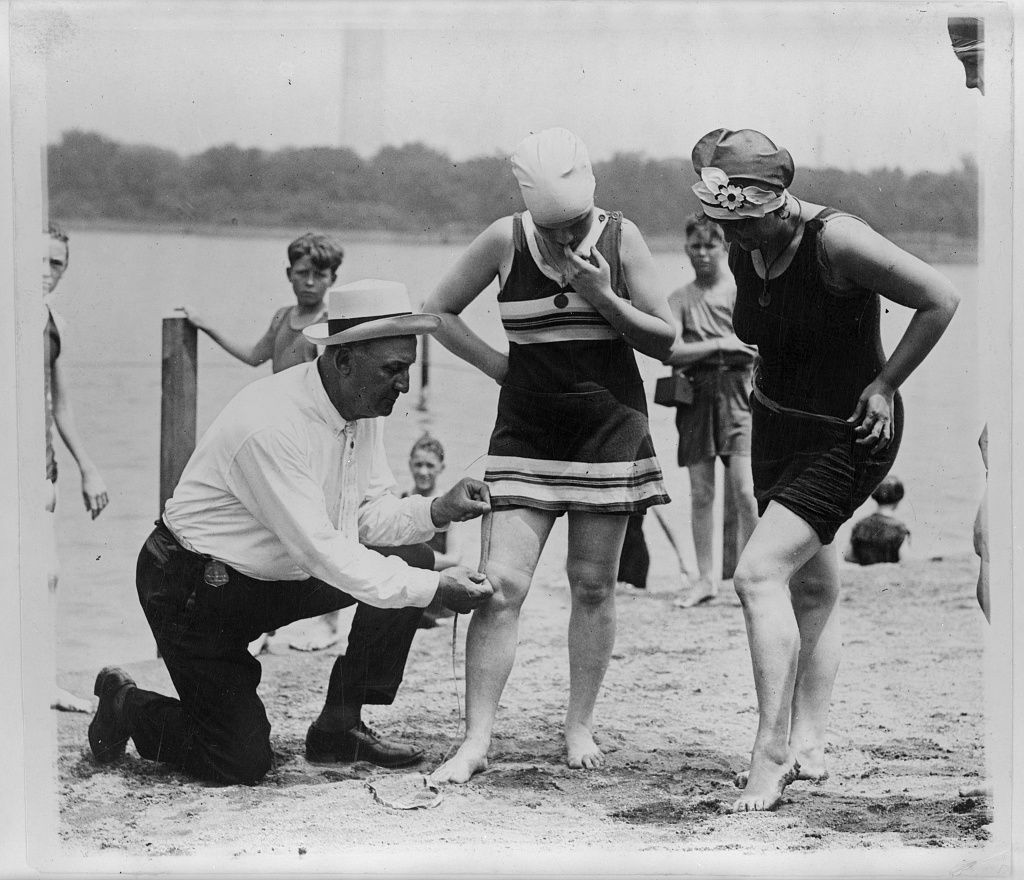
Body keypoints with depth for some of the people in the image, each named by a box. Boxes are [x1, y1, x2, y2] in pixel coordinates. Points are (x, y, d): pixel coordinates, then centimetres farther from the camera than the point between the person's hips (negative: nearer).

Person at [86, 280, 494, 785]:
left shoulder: (364, 408, -4)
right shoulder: (270, 425, -32)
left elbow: (370, 515, 2)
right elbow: (321, 553, -32)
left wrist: (436, 511, -18)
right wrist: (433, 589, -30)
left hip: (279, 574, 9)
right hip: (194, 587, -9)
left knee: (411, 557, -5)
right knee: (241, 764, -12)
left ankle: (340, 727, 3)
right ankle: (127, 708, 16)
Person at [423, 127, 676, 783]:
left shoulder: (620, 238, -4)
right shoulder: (505, 241, -5)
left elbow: (666, 341, -2)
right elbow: (439, 310, 7)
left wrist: (602, 298, -17)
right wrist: (501, 366, -1)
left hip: (609, 427, 0)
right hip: (527, 429, 0)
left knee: (594, 584, 4)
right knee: (502, 584, -9)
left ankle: (580, 726, 17)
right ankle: (476, 742, -8)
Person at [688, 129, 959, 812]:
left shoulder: (838, 241, -24)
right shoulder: (744, 251, -1)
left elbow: (941, 299, -18)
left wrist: (885, 384, -14)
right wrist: (766, 383, 8)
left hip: (848, 436, -8)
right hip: (776, 427, 8)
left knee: (759, 572, -19)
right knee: (812, 588, 13)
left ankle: (771, 754, -16)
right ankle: (809, 747, 20)